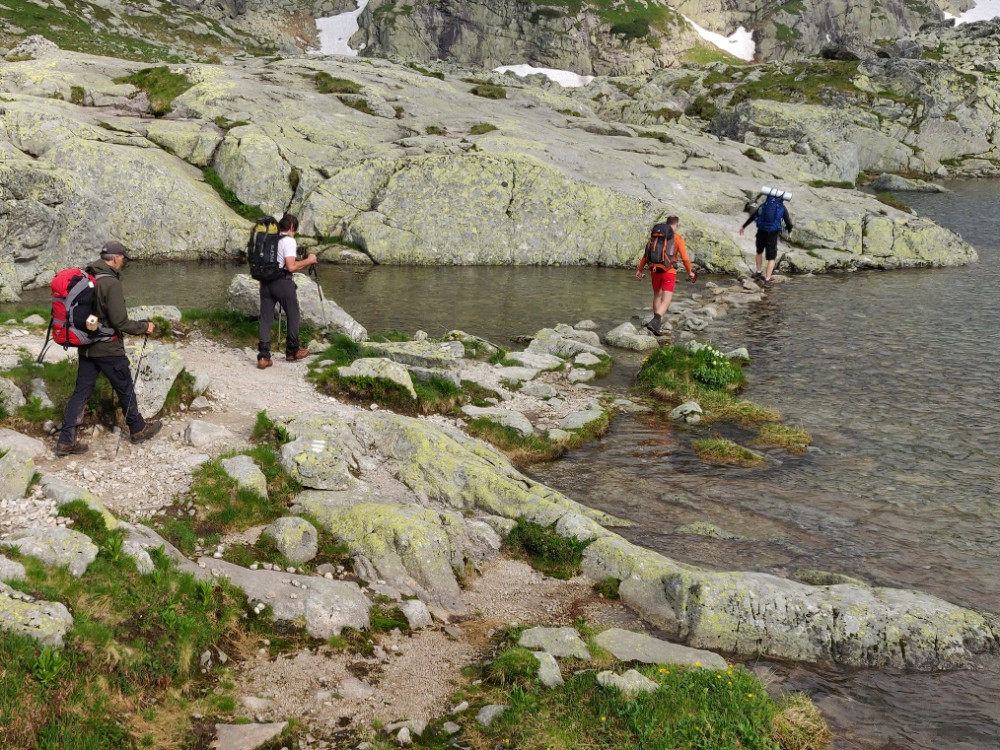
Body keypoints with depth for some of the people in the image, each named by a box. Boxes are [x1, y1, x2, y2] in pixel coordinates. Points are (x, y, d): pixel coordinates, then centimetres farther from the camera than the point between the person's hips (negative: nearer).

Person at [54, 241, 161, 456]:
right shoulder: (111, 283, -21)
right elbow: (120, 322, -22)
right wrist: (144, 327, -8)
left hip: (86, 348, 7)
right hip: (108, 349, -7)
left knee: (81, 392, 9)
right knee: (125, 389, 12)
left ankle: (66, 441, 6)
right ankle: (138, 430, 29)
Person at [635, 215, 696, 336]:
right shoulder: (678, 238, -5)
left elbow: (646, 254, 5)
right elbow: (685, 258, -6)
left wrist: (639, 269, 12)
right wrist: (690, 272, 8)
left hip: (654, 270, 4)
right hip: (669, 272, -4)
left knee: (657, 295, 25)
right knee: (666, 301, -7)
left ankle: (658, 320, 35)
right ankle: (654, 322, -28)